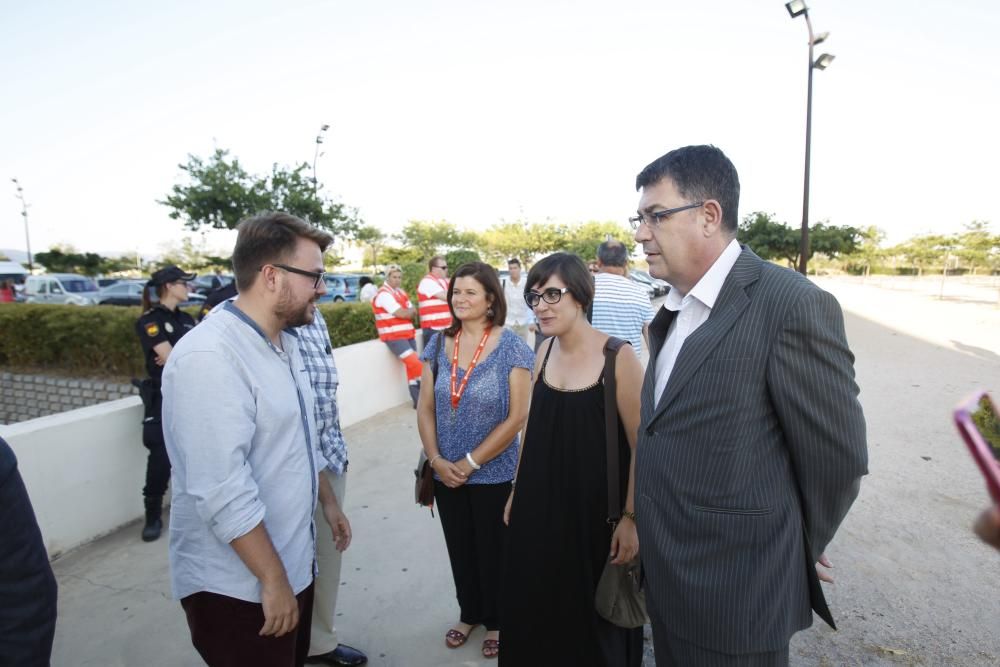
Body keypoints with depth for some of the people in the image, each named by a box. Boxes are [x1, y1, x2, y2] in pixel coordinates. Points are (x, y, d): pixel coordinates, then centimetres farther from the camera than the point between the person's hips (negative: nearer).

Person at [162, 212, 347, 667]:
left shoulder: (284, 340, 4)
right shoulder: (210, 357, -26)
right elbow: (223, 492, -28)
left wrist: (327, 501, 18)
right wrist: (273, 580, -21)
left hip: (292, 561, 9)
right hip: (238, 584, -8)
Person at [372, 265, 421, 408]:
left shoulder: (401, 292, 15)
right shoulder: (383, 294, -12)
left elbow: (412, 313, 11)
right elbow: (401, 314, -20)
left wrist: (406, 312, -10)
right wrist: (409, 311, 0)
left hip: (407, 334, 8)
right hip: (394, 336, -8)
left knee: (412, 365, 7)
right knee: (414, 363, -16)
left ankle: (418, 399, 13)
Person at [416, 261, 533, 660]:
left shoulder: (511, 347, -14)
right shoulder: (439, 345, -1)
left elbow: (517, 417, -15)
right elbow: (425, 409, 2)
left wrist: (470, 463, -15)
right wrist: (436, 459, -10)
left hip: (492, 474, -4)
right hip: (445, 473, 4)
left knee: (492, 550, 15)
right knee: (460, 548, 20)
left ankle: (496, 620, 40)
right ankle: (469, 614, 45)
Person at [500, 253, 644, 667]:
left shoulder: (617, 358, -18)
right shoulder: (545, 351, 0)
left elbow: (642, 446, -14)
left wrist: (631, 517, -13)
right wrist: (517, 492, 13)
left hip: (595, 511, -5)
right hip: (540, 505, 6)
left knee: (593, 617, 15)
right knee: (535, 609, 20)